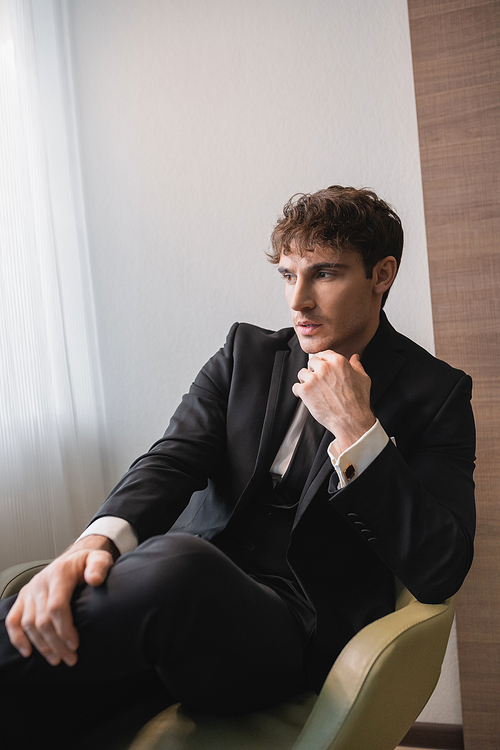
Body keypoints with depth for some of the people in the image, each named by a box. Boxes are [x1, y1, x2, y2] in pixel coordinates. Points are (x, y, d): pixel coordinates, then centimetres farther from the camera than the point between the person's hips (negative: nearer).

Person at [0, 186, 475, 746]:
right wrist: (99, 539, -23)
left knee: (175, 564, -36)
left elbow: (440, 573, -7)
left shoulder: (438, 394, 1)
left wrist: (356, 428, -16)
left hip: (296, 632, -3)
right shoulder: (246, 352, 13)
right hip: (188, 593, 4)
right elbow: (172, 458, -1)